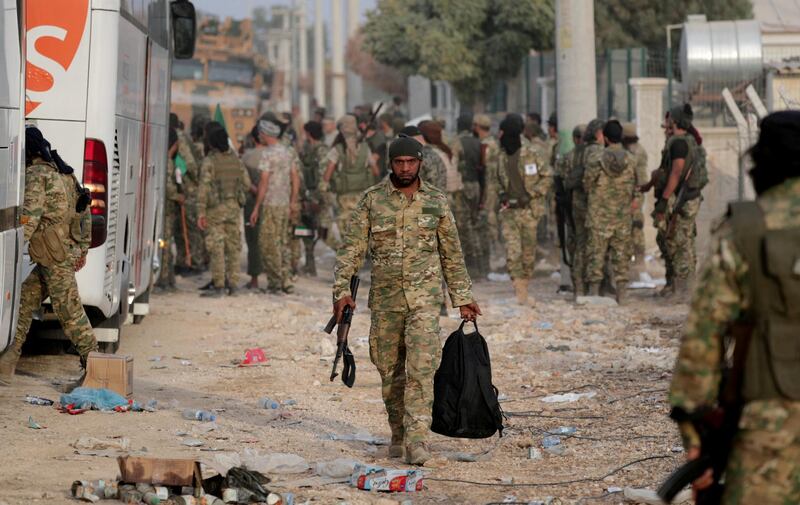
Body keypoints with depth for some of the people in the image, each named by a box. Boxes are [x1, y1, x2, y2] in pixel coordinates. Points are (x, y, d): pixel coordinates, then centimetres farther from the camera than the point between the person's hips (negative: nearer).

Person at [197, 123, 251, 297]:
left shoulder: (210, 160, -12)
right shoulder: (235, 158, 6)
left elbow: (204, 187, -15)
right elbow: (247, 183, 11)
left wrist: (201, 213, -15)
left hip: (216, 208, -5)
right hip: (234, 207, 5)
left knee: (216, 247, -4)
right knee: (233, 246, 11)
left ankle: (219, 286, -6)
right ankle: (233, 283, 13)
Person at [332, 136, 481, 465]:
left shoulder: (436, 201, 5)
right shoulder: (372, 200, 1)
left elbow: (452, 253, 12)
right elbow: (352, 248, -1)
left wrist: (462, 298, 13)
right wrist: (342, 290, -13)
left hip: (424, 297, -1)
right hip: (385, 300, 1)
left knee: (421, 368, -14)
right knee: (390, 372, 9)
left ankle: (417, 440, -17)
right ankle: (398, 434, 27)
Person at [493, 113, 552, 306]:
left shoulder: (534, 153, -8)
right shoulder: (502, 156, 7)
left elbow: (547, 177, -6)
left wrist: (529, 195, -14)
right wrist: (501, 194, 1)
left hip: (529, 210, -3)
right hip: (509, 210, 3)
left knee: (529, 252, 7)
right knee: (512, 250, -9)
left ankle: (524, 290, 21)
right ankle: (520, 293, -9)